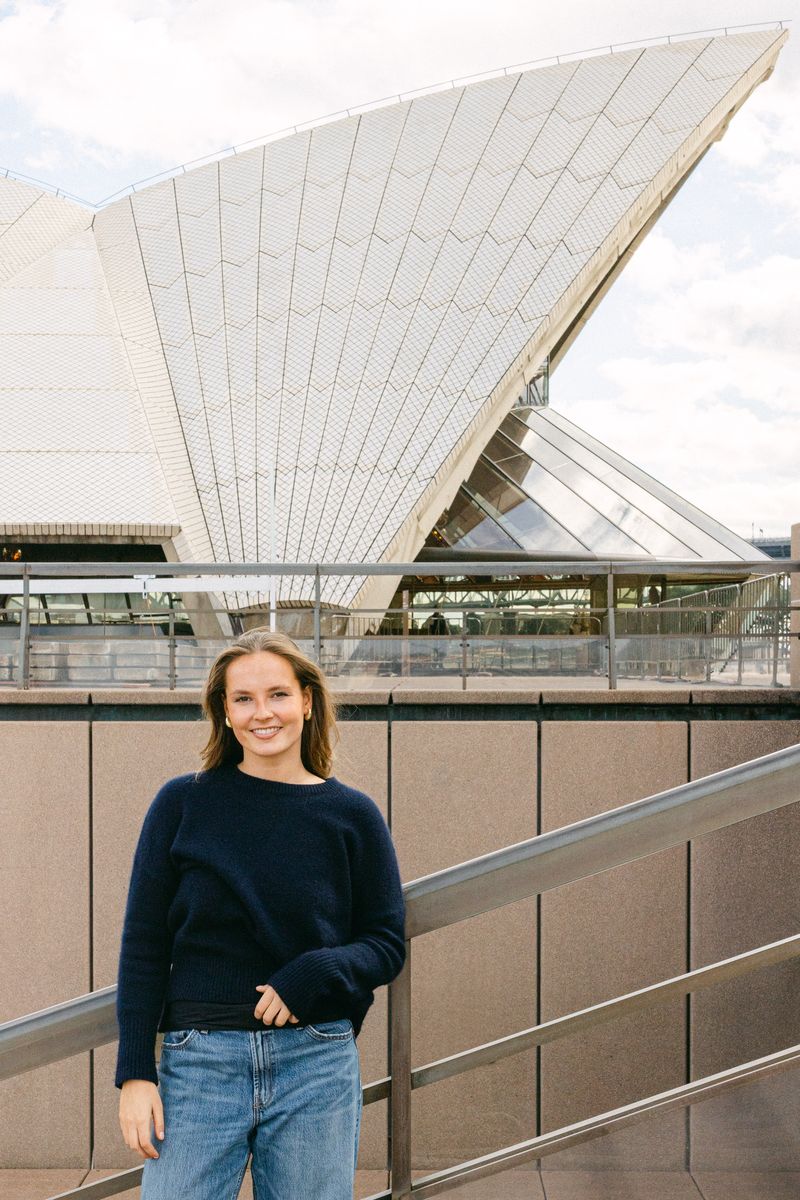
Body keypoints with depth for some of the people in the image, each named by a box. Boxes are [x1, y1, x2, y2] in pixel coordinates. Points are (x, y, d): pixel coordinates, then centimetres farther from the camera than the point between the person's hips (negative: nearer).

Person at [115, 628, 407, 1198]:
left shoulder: (352, 815, 2)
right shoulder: (182, 803, 0)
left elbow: (388, 944, 5)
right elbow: (143, 946, 2)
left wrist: (314, 974, -14)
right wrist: (135, 1073, -3)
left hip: (317, 1065, 1)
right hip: (199, 1062, 0)